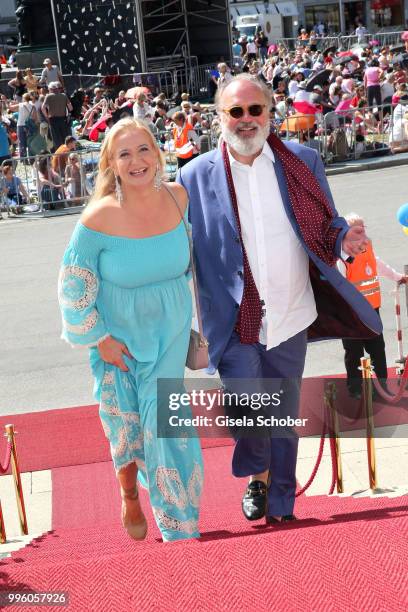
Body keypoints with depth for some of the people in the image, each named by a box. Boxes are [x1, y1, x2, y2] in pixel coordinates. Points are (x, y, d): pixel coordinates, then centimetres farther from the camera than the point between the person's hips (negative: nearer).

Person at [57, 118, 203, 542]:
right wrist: (99, 339, -9)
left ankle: (179, 530, 20)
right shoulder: (99, 218, -24)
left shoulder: (178, 197, -13)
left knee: (164, 425, 1)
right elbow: (74, 287, -12)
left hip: (170, 334, 2)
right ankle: (129, 496, 46)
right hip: (120, 340, -2)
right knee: (126, 426, 14)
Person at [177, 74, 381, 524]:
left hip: (290, 318, 2)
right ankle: (257, 474, 18)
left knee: (284, 418, 11)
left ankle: (281, 508, 29)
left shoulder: (302, 162, 3)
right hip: (233, 323, -2)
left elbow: (325, 228, 9)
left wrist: (344, 241, -13)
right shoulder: (196, 176, -1)